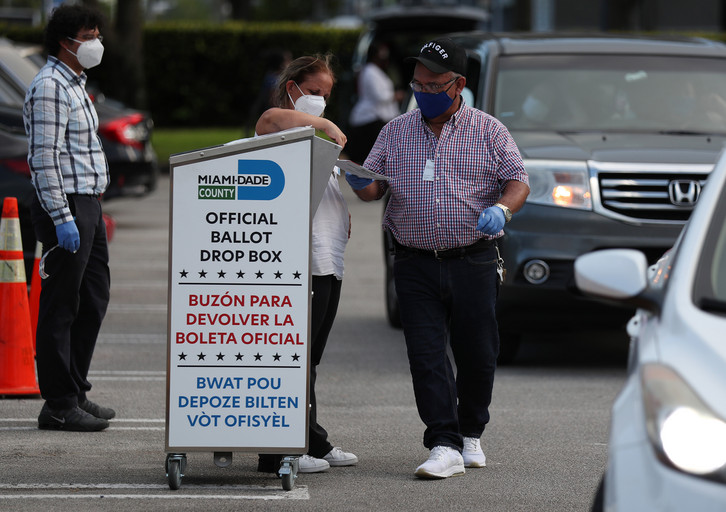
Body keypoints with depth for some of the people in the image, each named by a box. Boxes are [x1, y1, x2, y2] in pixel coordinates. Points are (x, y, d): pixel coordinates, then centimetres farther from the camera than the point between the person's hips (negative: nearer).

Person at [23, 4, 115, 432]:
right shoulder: (50, 86, -14)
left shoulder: (74, 84, 18)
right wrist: (62, 217, -23)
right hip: (66, 206, -10)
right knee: (61, 307, -5)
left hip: (89, 204, 10)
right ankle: (59, 405, -1)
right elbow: (44, 156, -20)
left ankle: (76, 393, 23)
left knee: (94, 300, 14)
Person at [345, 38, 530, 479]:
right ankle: (445, 447, -12)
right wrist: (360, 184, -13)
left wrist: (501, 208, -19)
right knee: (427, 354, -9)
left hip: (473, 261, -1)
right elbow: (374, 186, 10)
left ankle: (471, 434, 26)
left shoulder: (488, 132, 5)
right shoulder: (395, 133, 11)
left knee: (477, 354, 4)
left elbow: (518, 182, 2)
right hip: (416, 264, 1)